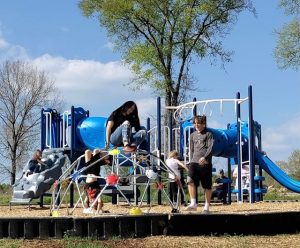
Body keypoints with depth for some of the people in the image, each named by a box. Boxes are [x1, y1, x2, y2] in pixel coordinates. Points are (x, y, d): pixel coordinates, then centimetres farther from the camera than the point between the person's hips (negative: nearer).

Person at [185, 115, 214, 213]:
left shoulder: (208, 134, 3)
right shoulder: (193, 135, 17)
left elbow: (210, 147, -8)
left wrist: (204, 157, -23)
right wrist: (193, 160, 15)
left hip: (205, 163, -3)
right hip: (194, 162, 3)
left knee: (207, 186, 2)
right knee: (190, 181, -20)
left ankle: (207, 207, 12)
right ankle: (193, 203, -23)